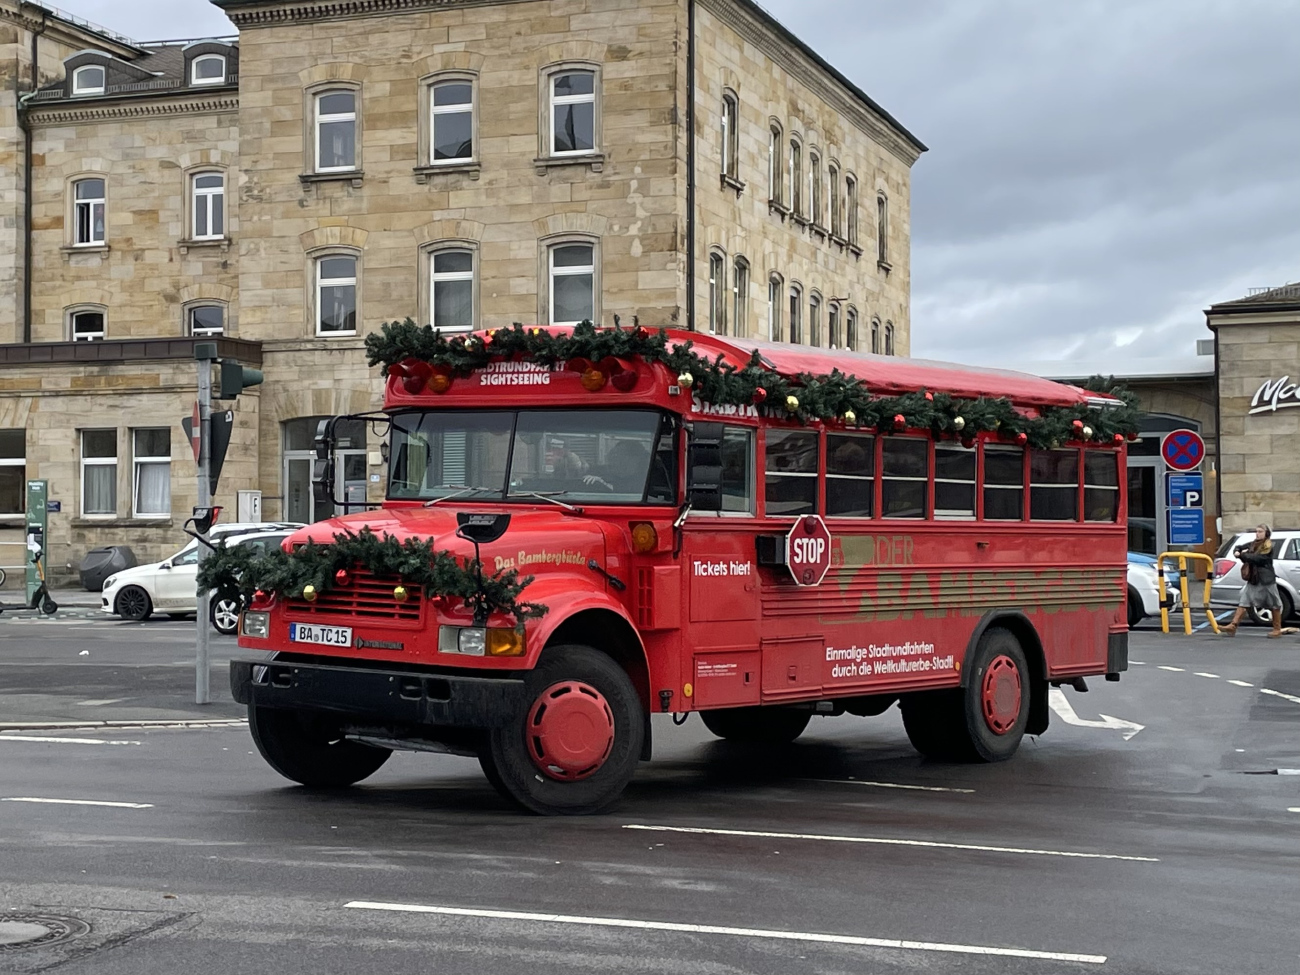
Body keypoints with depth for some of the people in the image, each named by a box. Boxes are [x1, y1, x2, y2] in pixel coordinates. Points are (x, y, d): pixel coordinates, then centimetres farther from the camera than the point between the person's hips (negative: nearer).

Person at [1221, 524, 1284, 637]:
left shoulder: (1268, 547, -11)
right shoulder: (1253, 544, 12)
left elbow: (1257, 558, -22)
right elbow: (1240, 547, 18)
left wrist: (1243, 555, -14)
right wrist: (1237, 552, -5)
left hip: (1266, 580, -7)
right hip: (1253, 579, 7)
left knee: (1274, 605, 6)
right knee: (1243, 602, -2)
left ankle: (1277, 629, 17)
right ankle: (1233, 626, -8)